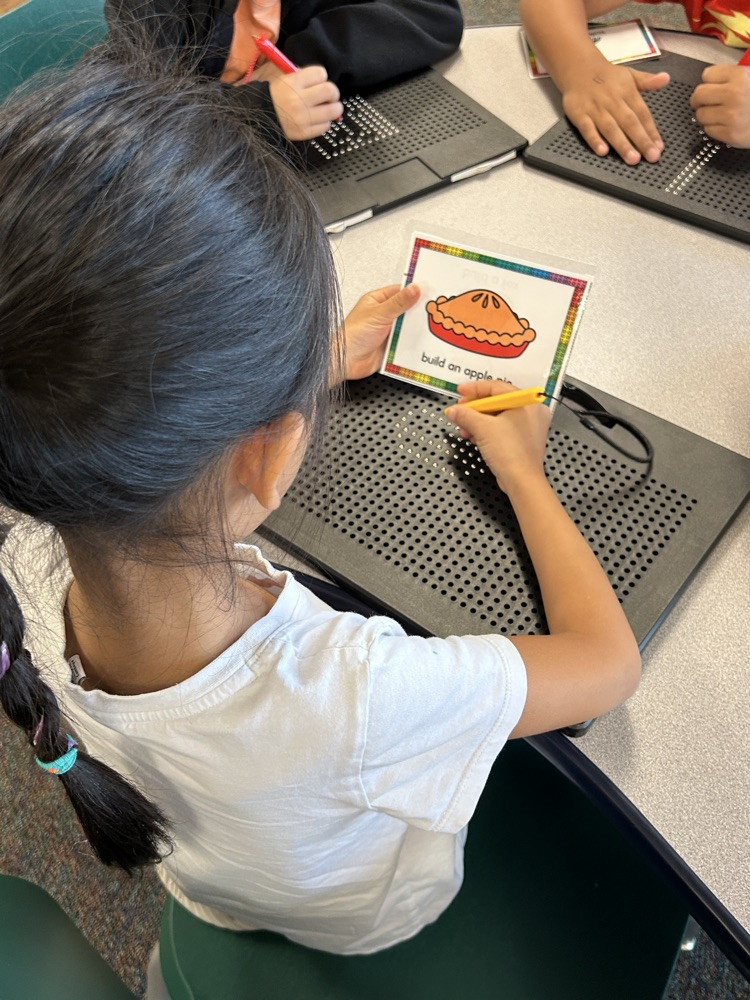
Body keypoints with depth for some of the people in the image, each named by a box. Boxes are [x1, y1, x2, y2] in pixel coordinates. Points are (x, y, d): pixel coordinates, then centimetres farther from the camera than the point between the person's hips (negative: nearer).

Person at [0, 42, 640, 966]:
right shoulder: (353, 700, -50)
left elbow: (154, 450, -7)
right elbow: (610, 662, -31)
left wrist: (314, 370, 2)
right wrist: (524, 472, -17)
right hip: (368, 927, -3)